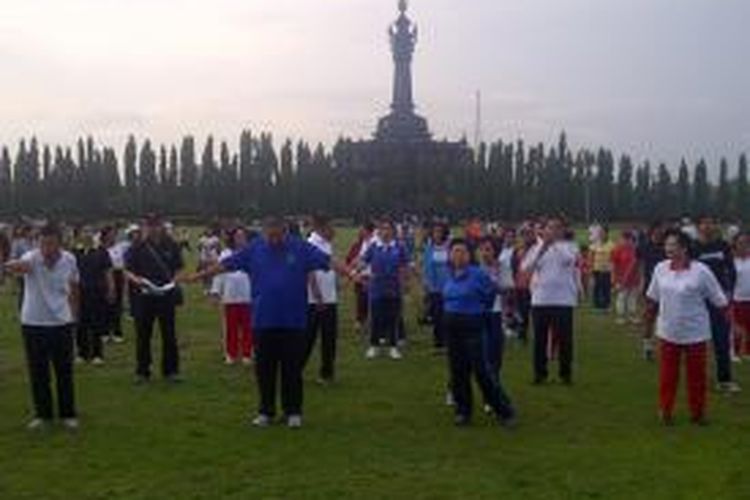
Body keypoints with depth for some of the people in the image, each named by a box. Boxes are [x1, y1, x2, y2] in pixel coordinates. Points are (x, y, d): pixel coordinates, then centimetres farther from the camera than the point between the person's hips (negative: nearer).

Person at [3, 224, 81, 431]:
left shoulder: (69, 260, -7)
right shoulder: (32, 258, -18)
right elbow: (20, 265, -43)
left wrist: (74, 311, 17)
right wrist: (14, 266, -67)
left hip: (62, 322, 2)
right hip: (33, 323, -1)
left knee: (65, 372, 8)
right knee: (38, 373, 7)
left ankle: (68, 414, 21)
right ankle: (42, 414, 22)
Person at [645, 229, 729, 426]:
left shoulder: (701, 271, -14)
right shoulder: (660, 269, -4)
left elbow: (720, 301, -8)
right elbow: (653, 300, 8)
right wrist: (650, 324, 14)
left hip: (695, 333, -2)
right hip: (668, 333, 2)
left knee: (697, 376, 10)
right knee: (667, 375, 9)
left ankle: (698, 413, 26)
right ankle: (666, 411, 22)